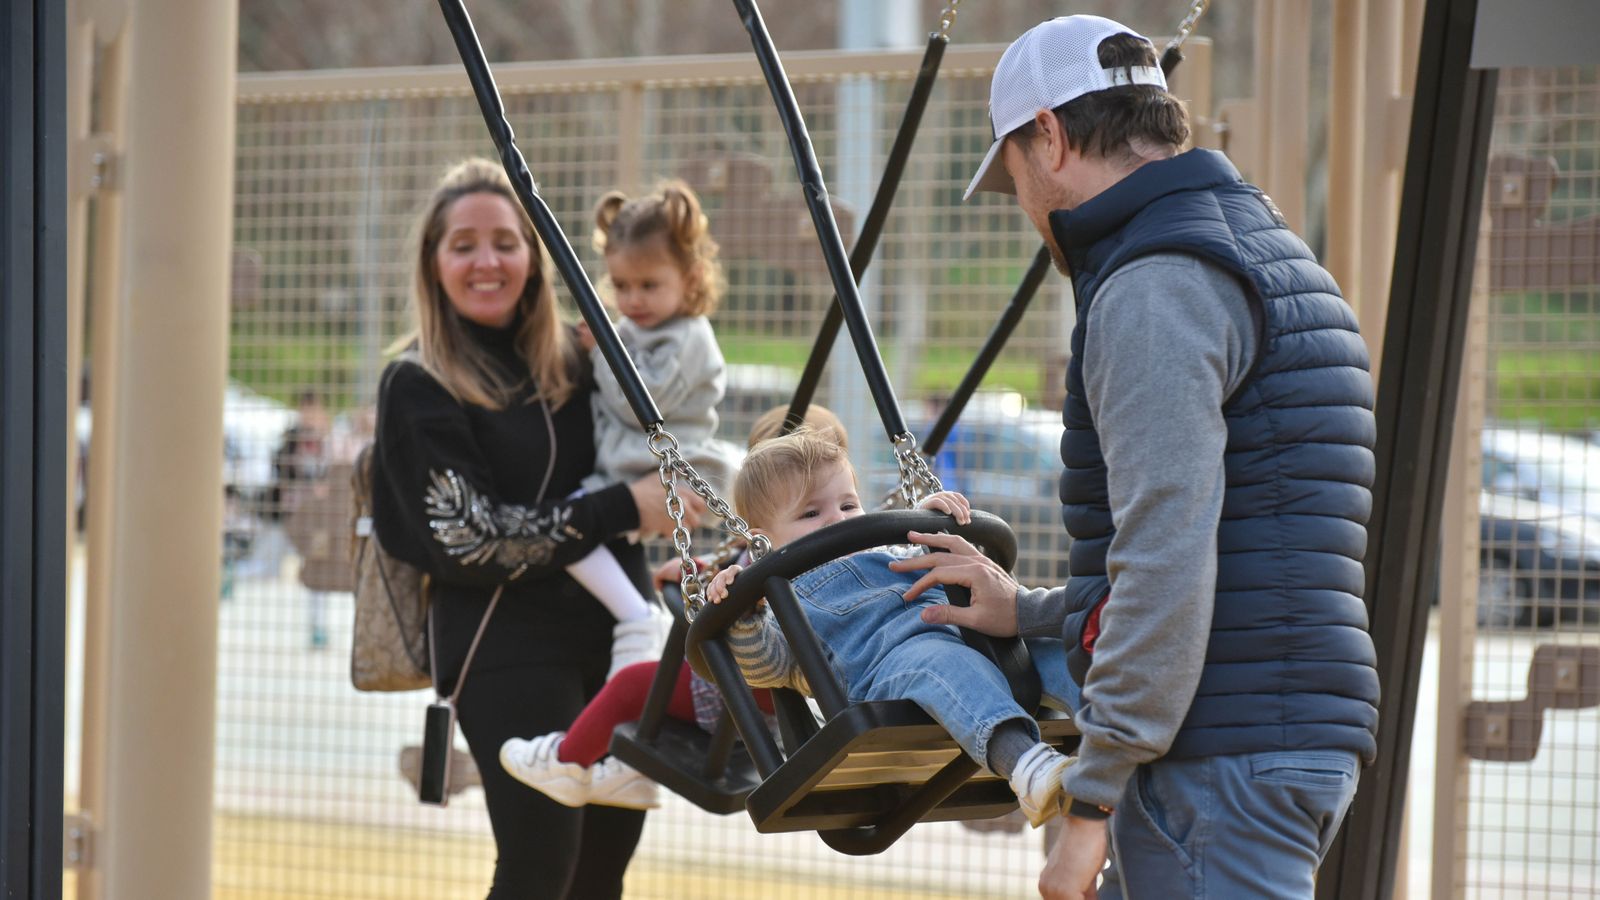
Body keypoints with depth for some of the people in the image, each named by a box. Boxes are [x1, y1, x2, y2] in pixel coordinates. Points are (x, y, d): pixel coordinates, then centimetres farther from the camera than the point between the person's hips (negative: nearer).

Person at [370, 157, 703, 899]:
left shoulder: (571, 359, 11)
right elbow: (470, 536, -14)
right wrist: (623, 510, -17)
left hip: (609, 633, 6)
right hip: (502, 647, -6)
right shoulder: (418, 386, -6)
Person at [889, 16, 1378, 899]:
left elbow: (1168, 563, -22)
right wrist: (1030, 613, 36)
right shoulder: (1267, 258, 21)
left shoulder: (1155, 292, -12)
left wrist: (1093, 796, -19)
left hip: (1223, 757, -10)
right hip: (1292, 729, 10)